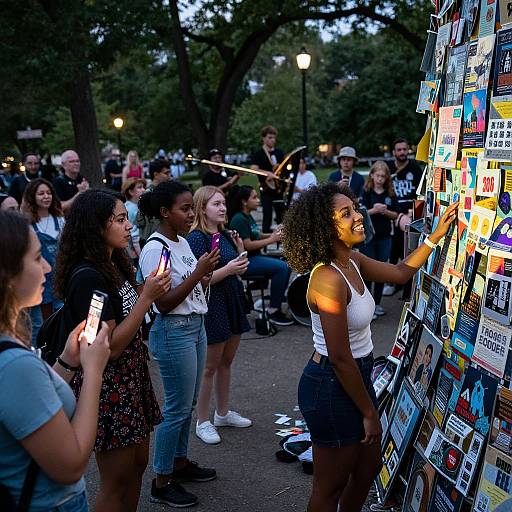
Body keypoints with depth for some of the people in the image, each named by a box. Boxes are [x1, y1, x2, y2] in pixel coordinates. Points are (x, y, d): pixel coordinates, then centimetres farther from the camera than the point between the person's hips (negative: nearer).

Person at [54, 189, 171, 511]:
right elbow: (109, 346, -23)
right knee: (117, 481, 4)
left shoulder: (115, 264, 6)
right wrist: (147, 297, -22)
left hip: (132, 376, 9)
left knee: (138, 464, 18)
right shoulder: (87, 277, -21)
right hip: (108, 385, -9)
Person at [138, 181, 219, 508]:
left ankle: (180, 462, 34)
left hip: (196, 326, 9)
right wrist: (198, 272, -23)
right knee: (178, 408, 0)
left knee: (188, 403, 18)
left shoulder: (183, 242, 7)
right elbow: (164, 304, -19)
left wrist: (207, 273, -4)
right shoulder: (155, 249, -17)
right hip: (174, 332, -8)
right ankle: (162, 483, 13)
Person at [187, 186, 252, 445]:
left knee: (226, 361, 18)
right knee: (210, 366, 1)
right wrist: (227, 270, -25)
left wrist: (240, 250, 2)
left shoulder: (225, 234, 8)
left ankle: (223, 413, 32)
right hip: (212, 305, -8)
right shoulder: (196, 238, -16)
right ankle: (203, 422, 13)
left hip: (233, 301, 8)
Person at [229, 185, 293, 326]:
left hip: (255, 257, 10)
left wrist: (272, 234, 5)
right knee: (281, 267, -22)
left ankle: (279, 298, 14)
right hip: (245, 262, -10)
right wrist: (271, 240, -16)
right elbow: (247, 245, -21)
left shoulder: (248, 217, 14)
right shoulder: (239, 219, -16)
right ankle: (273, 311, -16)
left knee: (286, 266, 1)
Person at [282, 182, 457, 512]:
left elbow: (401, 273, 18)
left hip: (356, 376, 9)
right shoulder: (329, 279, -27)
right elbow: (340, 357, -25)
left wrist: (438, 233, 12)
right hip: (331, 387, -9)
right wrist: (369, 412, -15)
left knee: (369, 467, 25)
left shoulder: (352, 261, 0)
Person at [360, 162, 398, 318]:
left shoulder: (390, 194, 5)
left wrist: (385, 211, -13)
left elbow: (395, 215, 5)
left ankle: (377, 303, 19)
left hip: (384, 236, 3)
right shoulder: (366, 192, -3)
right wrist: (373, 210, -23)